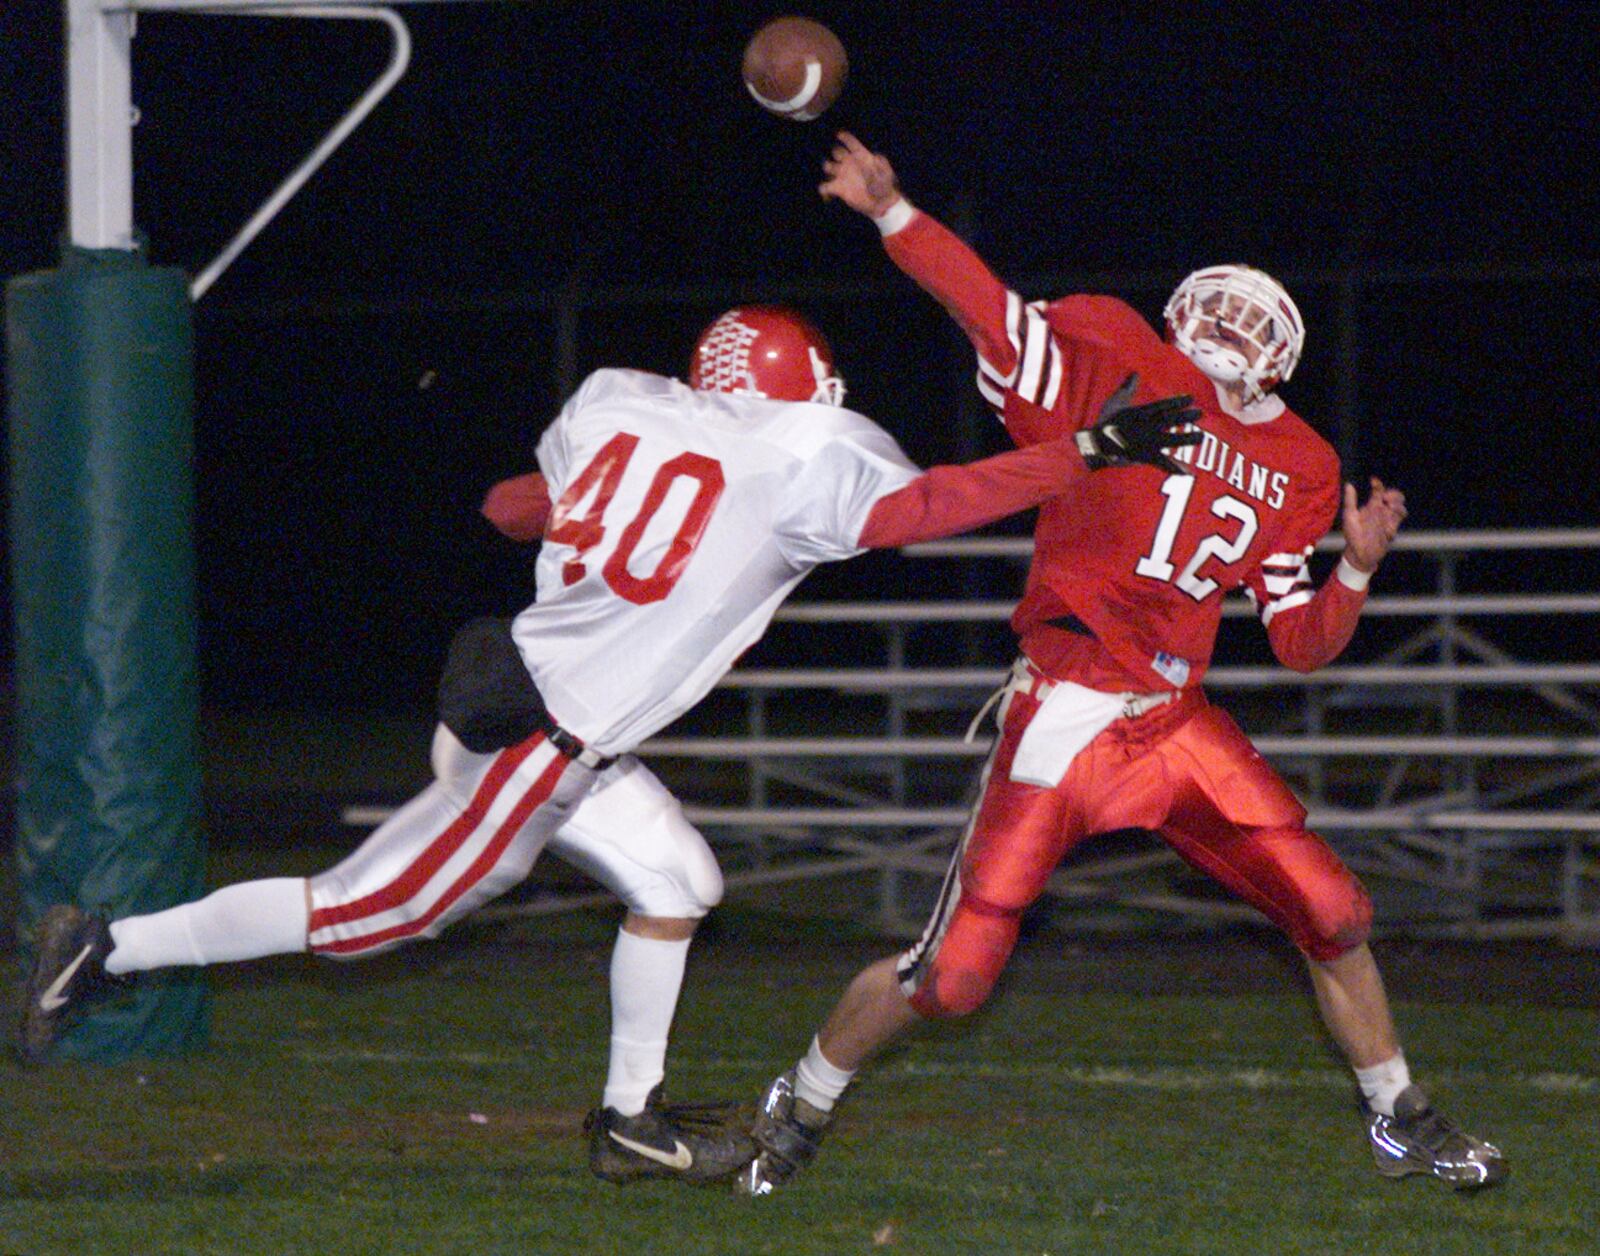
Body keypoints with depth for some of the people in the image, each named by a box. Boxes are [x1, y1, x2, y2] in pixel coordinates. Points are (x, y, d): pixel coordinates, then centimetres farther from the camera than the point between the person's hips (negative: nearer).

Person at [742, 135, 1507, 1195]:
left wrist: (1359, 569, -4)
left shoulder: (1300, 471, 11)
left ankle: (1400, 1122, 25)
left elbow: (1303, 642, 12)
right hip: (1067, 710, -5)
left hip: (1179, 724, 5)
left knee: (1332, 912, 4)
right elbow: (989, 307, -9)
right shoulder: (1118, 365, -2)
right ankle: (803, 1105, 19)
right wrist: (892, 212, -18)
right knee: (954, 974, -5)